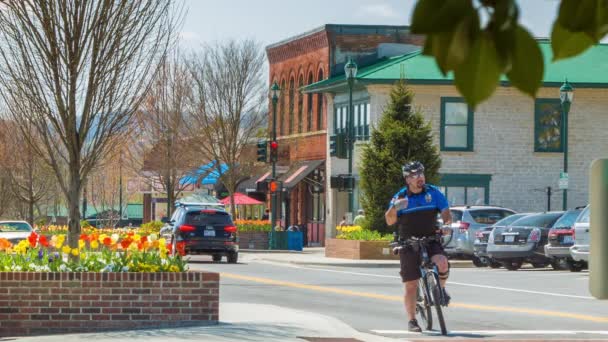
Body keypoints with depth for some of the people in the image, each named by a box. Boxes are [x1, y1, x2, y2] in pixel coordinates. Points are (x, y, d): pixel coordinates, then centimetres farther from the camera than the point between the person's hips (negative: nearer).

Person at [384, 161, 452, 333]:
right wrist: (394, 207, -33)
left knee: (442, 263, -29)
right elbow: (390, 221, -11)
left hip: (430, 240, 0)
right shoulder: (400, 197, -4)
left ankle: (441, 288, 2)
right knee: (411, 285, -2)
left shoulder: (433, 192, 0)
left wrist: (447, 223, -23)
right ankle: (411, 321, 11)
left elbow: (445, 211, -1)